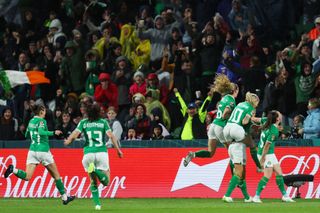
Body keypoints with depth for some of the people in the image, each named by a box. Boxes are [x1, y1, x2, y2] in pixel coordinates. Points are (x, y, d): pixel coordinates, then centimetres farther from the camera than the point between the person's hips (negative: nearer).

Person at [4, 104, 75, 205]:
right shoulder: (41, 121, -9)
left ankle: (13, 169, -31)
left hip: (32, 150, 5)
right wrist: (53, 133, -21)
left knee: (27, 177, -6)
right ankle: (64, 197, 16)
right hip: (43, 150, -5)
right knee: (56, 175, 10)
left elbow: (27, 134, 25)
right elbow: (41, 132, -27)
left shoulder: (31, 121, 12)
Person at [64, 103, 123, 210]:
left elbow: (75, 134, 0)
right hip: (102, 152, -1)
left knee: (93, 182, 14)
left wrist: (67, 141, 19)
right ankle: (97, 172, -28)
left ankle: (97, 204, -3)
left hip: (88, 153, 1)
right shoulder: (103, 122, 9)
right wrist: (118, 149, 4)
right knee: (106, 182, 3)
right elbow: (111, 135, 0)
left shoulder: (83, 122, 9)